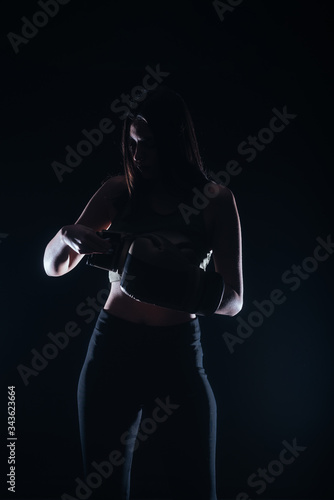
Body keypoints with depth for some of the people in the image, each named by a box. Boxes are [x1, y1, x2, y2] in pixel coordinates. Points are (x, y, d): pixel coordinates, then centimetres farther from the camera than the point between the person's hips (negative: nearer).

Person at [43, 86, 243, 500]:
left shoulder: (215, 202, -2)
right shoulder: (119, 192, 3)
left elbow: (233, 300, -8)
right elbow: (53, 266, 4)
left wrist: (170, 281, -27)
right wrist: (67, 236, -19)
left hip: (179, 356, -1)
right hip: (112, 347, 2)